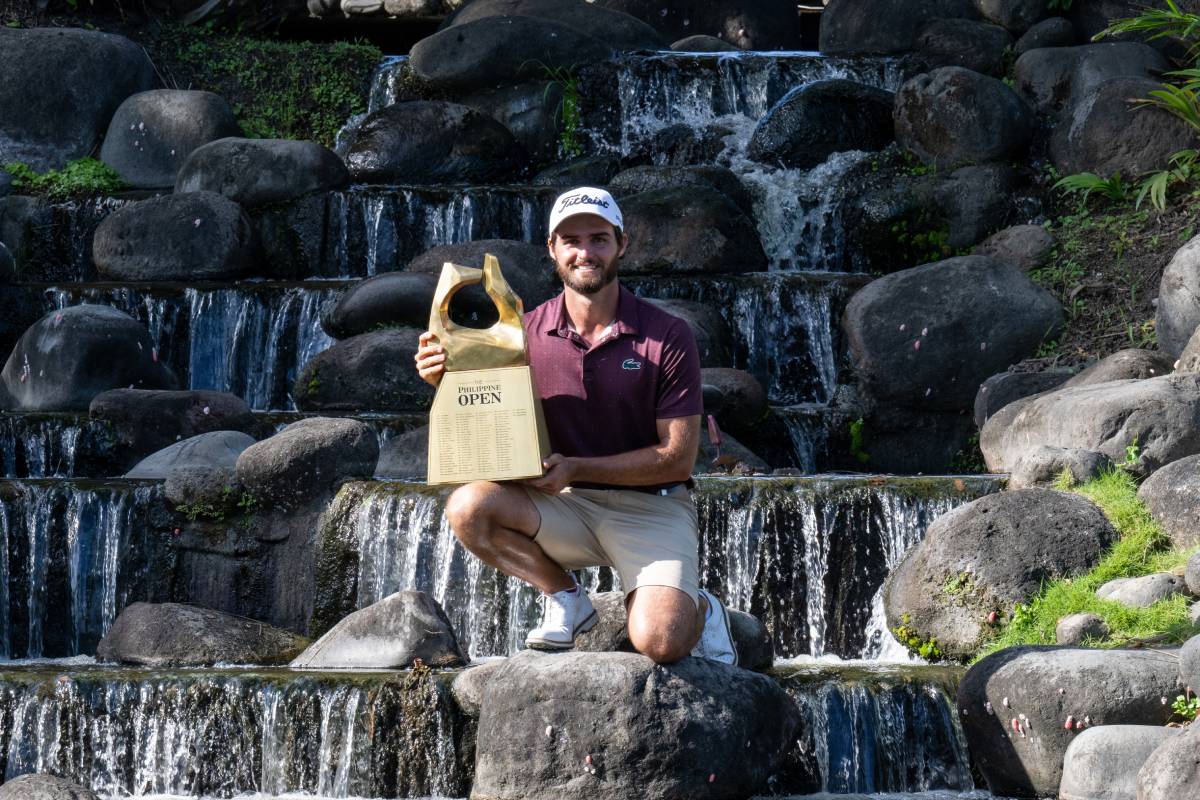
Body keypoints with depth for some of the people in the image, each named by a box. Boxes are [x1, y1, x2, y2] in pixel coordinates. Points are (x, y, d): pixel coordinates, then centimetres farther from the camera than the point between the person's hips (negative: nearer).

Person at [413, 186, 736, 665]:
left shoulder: (667, 337, -8)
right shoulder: (525, 334, 0)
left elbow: (678, 458, -9)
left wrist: (577, 468, -17)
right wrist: (446, 380, -15)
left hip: (650, 508, -3)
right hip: (566, 507, 3)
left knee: (659, 642, -28)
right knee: (468, 507, -26)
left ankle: (699, 611, 12)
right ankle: (565, 599, 0)